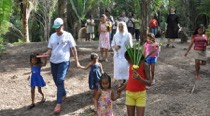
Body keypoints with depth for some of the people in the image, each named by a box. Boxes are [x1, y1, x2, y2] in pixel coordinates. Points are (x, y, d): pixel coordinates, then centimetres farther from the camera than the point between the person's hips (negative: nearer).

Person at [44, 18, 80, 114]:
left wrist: (76, 61, -2)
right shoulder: (52, 36, 8)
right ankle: (63, 94, 41)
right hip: (53, 62, 6)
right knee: (56, 81, 14)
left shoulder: (68, 35, -5)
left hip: (64, 61, -6)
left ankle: (58, 104, -15)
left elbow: (73, 49, -2)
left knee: (60, 81, -14)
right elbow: (50, 49, 11)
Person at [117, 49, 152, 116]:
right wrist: (122, 88, 18)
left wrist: (139, 78, -38)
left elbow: (149, 83, -20)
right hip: (129, 94, 5)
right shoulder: (131, 64, 0)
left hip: (140, 94, -5)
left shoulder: (144, 65, -16)